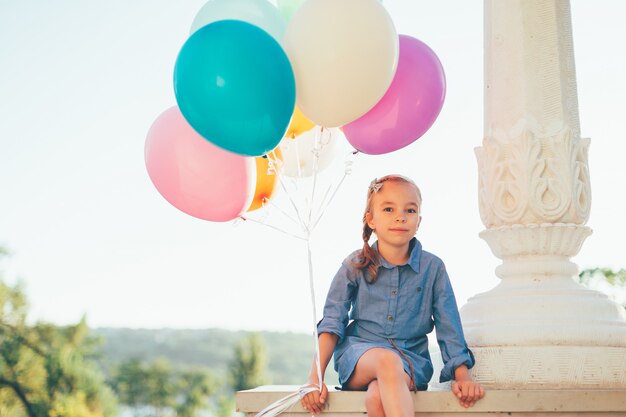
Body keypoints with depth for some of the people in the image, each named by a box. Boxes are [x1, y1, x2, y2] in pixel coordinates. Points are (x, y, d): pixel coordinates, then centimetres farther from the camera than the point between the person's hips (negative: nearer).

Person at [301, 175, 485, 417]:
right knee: (387, 361, -38)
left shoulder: (433, 268, 4)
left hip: (410, 360, 0)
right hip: (358, 354, 0)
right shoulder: (355, 266, 4)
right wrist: (315, 377, -9)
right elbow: (332, 321, 1)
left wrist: (462, 377, -7)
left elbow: (449, 328, 5)